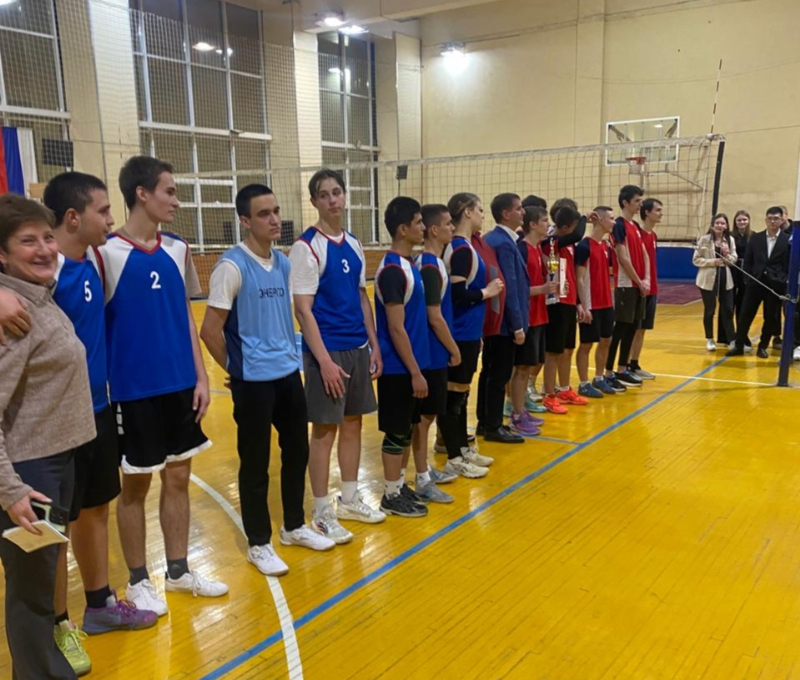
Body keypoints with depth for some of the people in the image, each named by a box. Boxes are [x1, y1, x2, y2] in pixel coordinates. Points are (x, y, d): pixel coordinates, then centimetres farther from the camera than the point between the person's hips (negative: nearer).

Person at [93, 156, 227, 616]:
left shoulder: (178, 249, 5)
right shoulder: (107, 253, -11)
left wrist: (201, 377, 6)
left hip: (180, 386, 5)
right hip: (134, 391, -5)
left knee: (178, 479, 14)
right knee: (136, 486, 8)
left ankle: (179, 570, 30)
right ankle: (138, 580, 25)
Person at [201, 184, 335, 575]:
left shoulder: (284, 263, 7)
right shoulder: (232, 266, -15)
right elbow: (210, 330, -15)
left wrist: (290, 356, 11)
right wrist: (238, 368, -5)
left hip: (289, 374, 7)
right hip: (254, 381, -7)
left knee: (297, 452, 16)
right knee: (255, 464, 5)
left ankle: (294, 527, 34)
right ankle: (258, 544, 21)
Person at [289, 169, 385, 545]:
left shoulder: (354, 244, 11)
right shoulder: (306, 246, -11)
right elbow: (302, 309, -15)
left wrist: (374, 344, 11)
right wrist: (324, 360, -19)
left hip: (358, 348, 7)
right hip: (328, 352, -7)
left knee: (353, 423, 14)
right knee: (324, 430, 1)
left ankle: (350, 499, 29)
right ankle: (322, 513, 14)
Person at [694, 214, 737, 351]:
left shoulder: (730, 240, 4)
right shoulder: (704, 239, -5)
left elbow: (734, 260, 6)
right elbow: (696, 259, -7)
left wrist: (727, 255, -15)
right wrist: (712, 262, -19)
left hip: (725, 278, 3)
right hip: (708, 278, -3)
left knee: (728, 309, 4)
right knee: (709, 310, 5)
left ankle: (731, 339, 11)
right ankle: (709, 339, 18)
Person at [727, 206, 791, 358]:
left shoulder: (788, 240, -2)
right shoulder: (756, 238, 5)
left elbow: (790, 265, -1)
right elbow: (748, 260, 8)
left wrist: (783, 282, -10)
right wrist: (749, 278, -1)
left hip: (775, 285, -2)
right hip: (755, 282, 2)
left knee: (770, 318, 7)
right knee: (745, 315, 1)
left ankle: (763, 346, 20)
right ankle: (739, 346, 9)